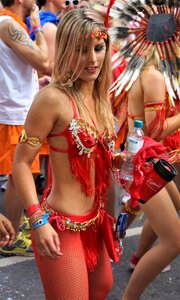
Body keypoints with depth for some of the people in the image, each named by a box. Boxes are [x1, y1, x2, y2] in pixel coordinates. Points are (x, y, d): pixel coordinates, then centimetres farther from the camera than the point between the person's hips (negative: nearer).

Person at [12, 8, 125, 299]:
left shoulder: (100, 95, 5)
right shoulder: (53, 98, -19)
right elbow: (21, 163, -17)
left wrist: (122, 159, 4)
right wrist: (38, 220, -22)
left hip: (94, 220, 9)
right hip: (61, 226, -9)